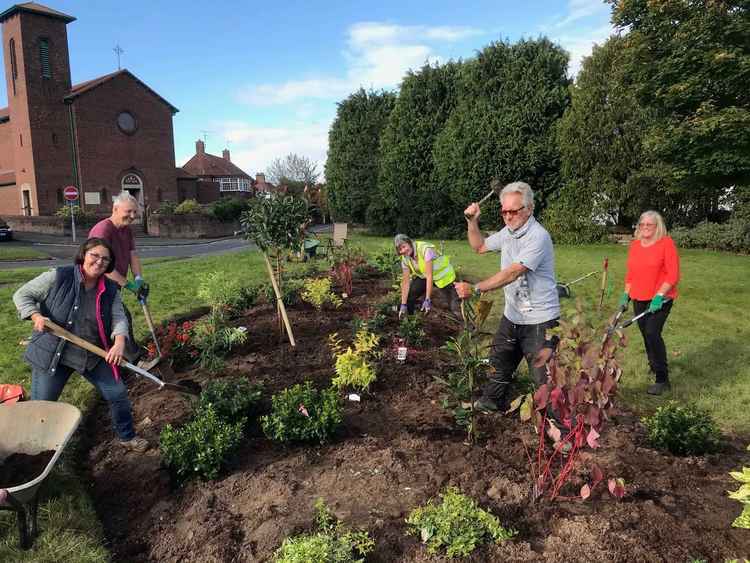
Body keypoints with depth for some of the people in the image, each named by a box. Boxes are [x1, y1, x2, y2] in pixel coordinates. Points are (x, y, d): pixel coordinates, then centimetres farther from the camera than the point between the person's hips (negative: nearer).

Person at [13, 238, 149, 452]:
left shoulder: (110, 290, -4)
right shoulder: (58, 277, -14)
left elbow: (119, 318, -11)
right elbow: (22, 295, -6)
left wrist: (119, 342, -31)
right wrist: (36, 315, -24)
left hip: (94, 355, 3)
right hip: (52, 354, -3)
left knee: (118, 394, 4)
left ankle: (126, 437, 26)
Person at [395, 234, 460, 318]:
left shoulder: (425, 249, -34)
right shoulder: (405, 259, -14)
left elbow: (429, 275, -36)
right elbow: (406, 281, -15)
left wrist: (427, 300, -39)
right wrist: (403, 304, -22)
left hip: (443, 276, -5)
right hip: (423, 276, 5)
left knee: (455, 307, -9)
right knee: (409, 294, -13)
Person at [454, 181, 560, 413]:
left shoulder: (538, 236, -22)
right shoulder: (508, 231, 6)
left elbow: (513, 272, -31)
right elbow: (480, 246, 20)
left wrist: (475, 289, -35)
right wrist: (472, 221, 5)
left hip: (539, 319, -8)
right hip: (512, 315, 9)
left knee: (542, 374, -2)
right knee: (500, 361, 22)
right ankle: (493, 402, 41)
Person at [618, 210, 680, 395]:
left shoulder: (666, 243, -10)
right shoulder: (635, 245, 8)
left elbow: (673, 274, -14)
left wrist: (659, 296, -20)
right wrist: (626, 294, 12)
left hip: (660, 298, -6)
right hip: (639, 298, 6)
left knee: (652, 333, -14)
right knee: (645, 334, 14)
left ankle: (663, 379, -5)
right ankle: (653, 364, 37)